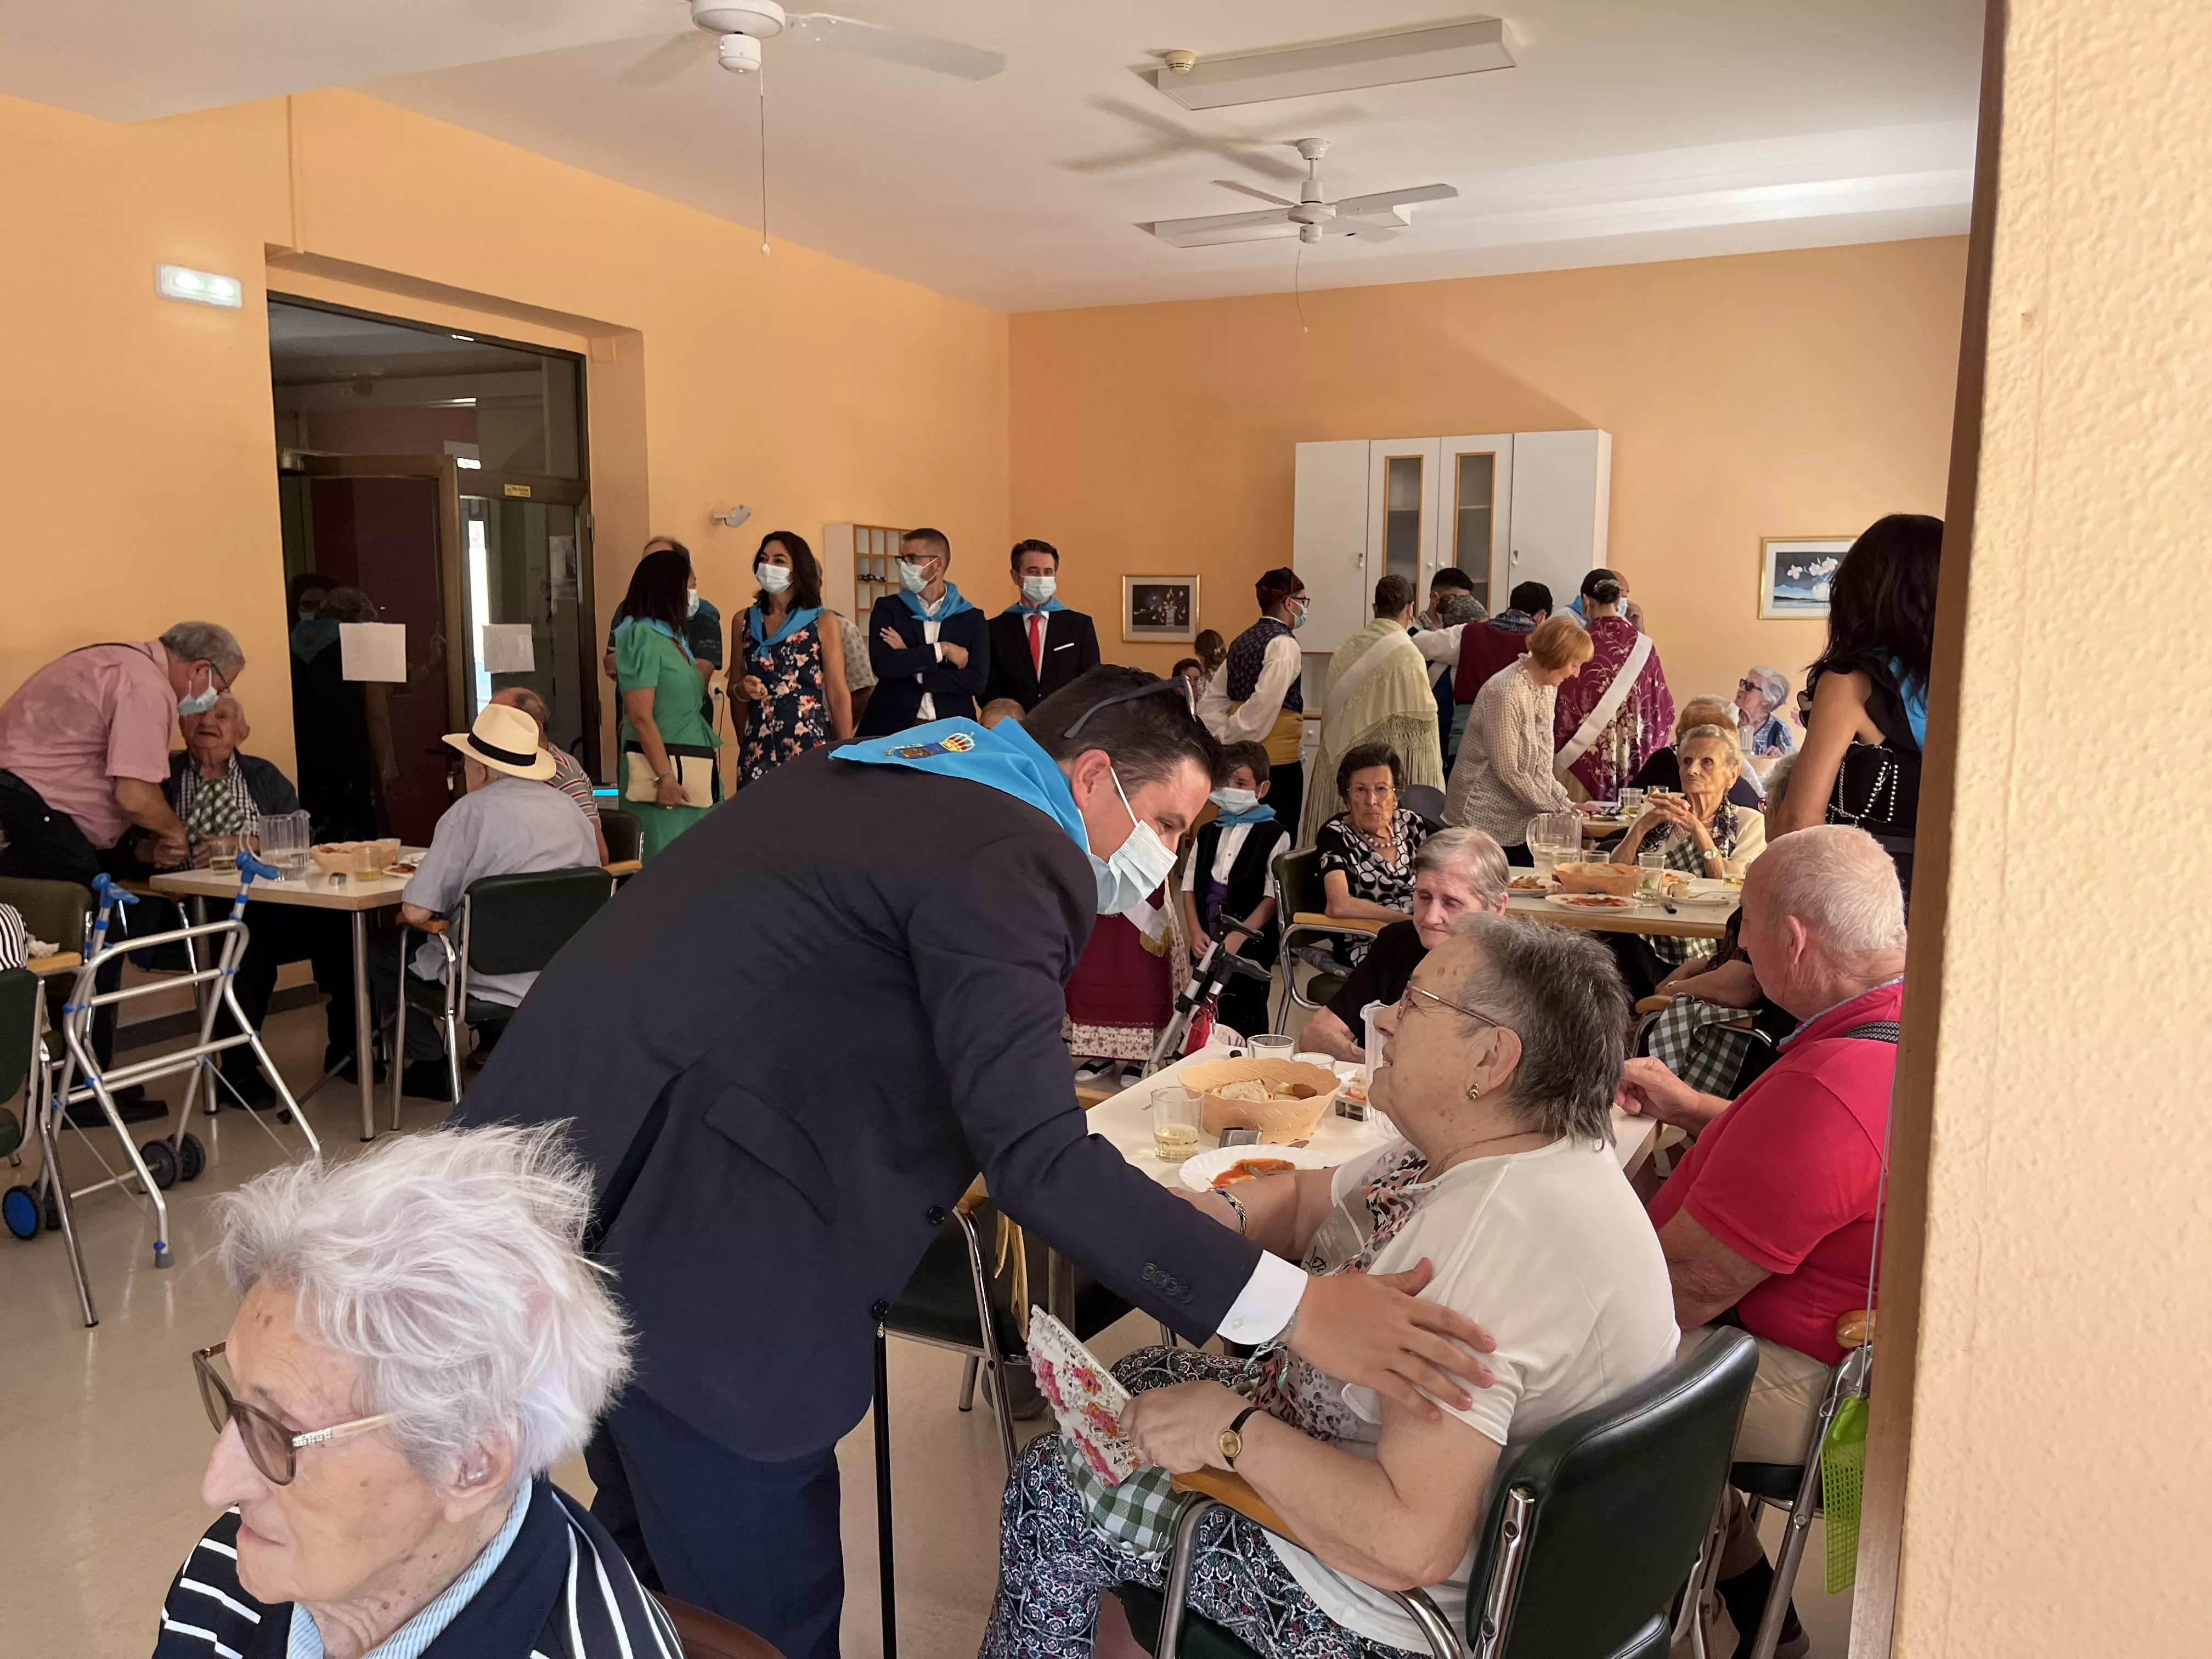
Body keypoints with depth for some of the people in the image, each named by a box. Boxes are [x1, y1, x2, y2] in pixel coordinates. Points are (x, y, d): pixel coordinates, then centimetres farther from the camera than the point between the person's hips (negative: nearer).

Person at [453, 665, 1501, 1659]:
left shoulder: (883, 775, 15)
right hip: (681, 1236, -10)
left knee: (650, 1552, 26)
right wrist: (1294, 1308, -23)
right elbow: (1037, 1161, -24)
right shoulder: (1012, 855, -15)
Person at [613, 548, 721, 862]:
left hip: (692, 769, 9)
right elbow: (641, 717, -16)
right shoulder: (642, 637, -10)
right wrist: (664, 776, -20)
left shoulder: (673, 638, 17)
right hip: (663, 767, -9)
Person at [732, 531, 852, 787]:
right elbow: (734, 689, 18)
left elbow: (838, 696, -1)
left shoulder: (822, 623, -1)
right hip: (758, 746, 3)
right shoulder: (744, 622, 9)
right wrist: (743, 689, -5)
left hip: (810, 744, -3)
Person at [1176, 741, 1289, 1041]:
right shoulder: (1208, 832, 13)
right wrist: (1195, 932, -3)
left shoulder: (1274, 835, -4)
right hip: (1206, 943, 5)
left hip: (1250, 945, -5)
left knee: (1245, 1022, -2)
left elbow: (1273, 896, -10)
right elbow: (1190, 885, 11)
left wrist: (1237, 937, -17)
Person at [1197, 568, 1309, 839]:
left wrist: (1228, 738, 4)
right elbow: (1263, 706, -21)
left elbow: (1210, 701, 13)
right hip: (1277, 762, -8)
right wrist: (1232, 740, -10)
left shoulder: (1242, 642, 12)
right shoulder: (1283, 645, -13)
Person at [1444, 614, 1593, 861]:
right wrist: (1558, 810, -13)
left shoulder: (1547, 688, 8)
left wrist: (1566, 803, 0)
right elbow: (1509, 771, -20)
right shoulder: (1506, 693, -20)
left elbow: (1541, 766, 12)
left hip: (1522, 820, 8)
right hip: (1488, 820, -8)